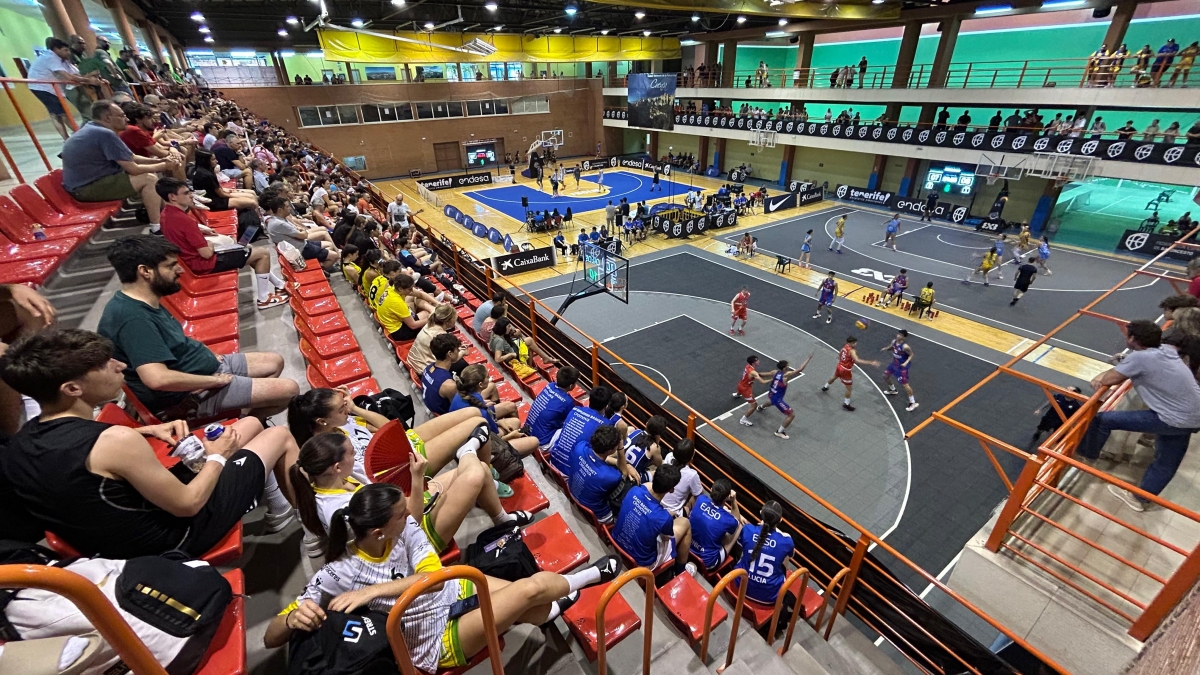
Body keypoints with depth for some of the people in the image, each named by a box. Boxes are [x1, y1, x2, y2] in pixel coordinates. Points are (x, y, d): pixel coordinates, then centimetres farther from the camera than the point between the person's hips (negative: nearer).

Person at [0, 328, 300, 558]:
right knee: (279, 436, 6)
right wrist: (218, 457, -7)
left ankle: (278, 509, 32)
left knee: (252, 423, 16)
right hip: (174, 539, -8)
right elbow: (188, 505, -24)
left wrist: (147, 431, 3)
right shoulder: (115, 441, -35)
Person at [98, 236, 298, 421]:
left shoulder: (144, 303, 3)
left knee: (274, 362, 17)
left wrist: (206, 355, 5)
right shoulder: (133, 318, -28)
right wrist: (216, 380, -24)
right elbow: (159, 378, -37)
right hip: (187, 396, -10)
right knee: (289, 390, -12)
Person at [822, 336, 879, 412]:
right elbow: (857, 360, -43)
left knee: (834, 377, 38)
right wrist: (870, 363, -49)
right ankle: (846, 404, 11)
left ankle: (825, 387, 62)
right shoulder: (852, 351, -29)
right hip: (845, 370, -9)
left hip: (840, 366, 9)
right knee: (849, 388, 3)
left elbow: (839, 355, 14)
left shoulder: (845, 346, -2)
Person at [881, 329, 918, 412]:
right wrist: (885, 349, -7)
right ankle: (893, 390, 47)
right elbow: (891, 348, 14)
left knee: (905, 384, -6)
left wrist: (906, 362, -28)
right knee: (885, 376, 21)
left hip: (902, 366, -8)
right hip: (894, 363, 8)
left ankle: (913, 403, 7)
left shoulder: (905, 347, -28)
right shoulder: (894, 342, -7)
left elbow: (911, 355, -15)